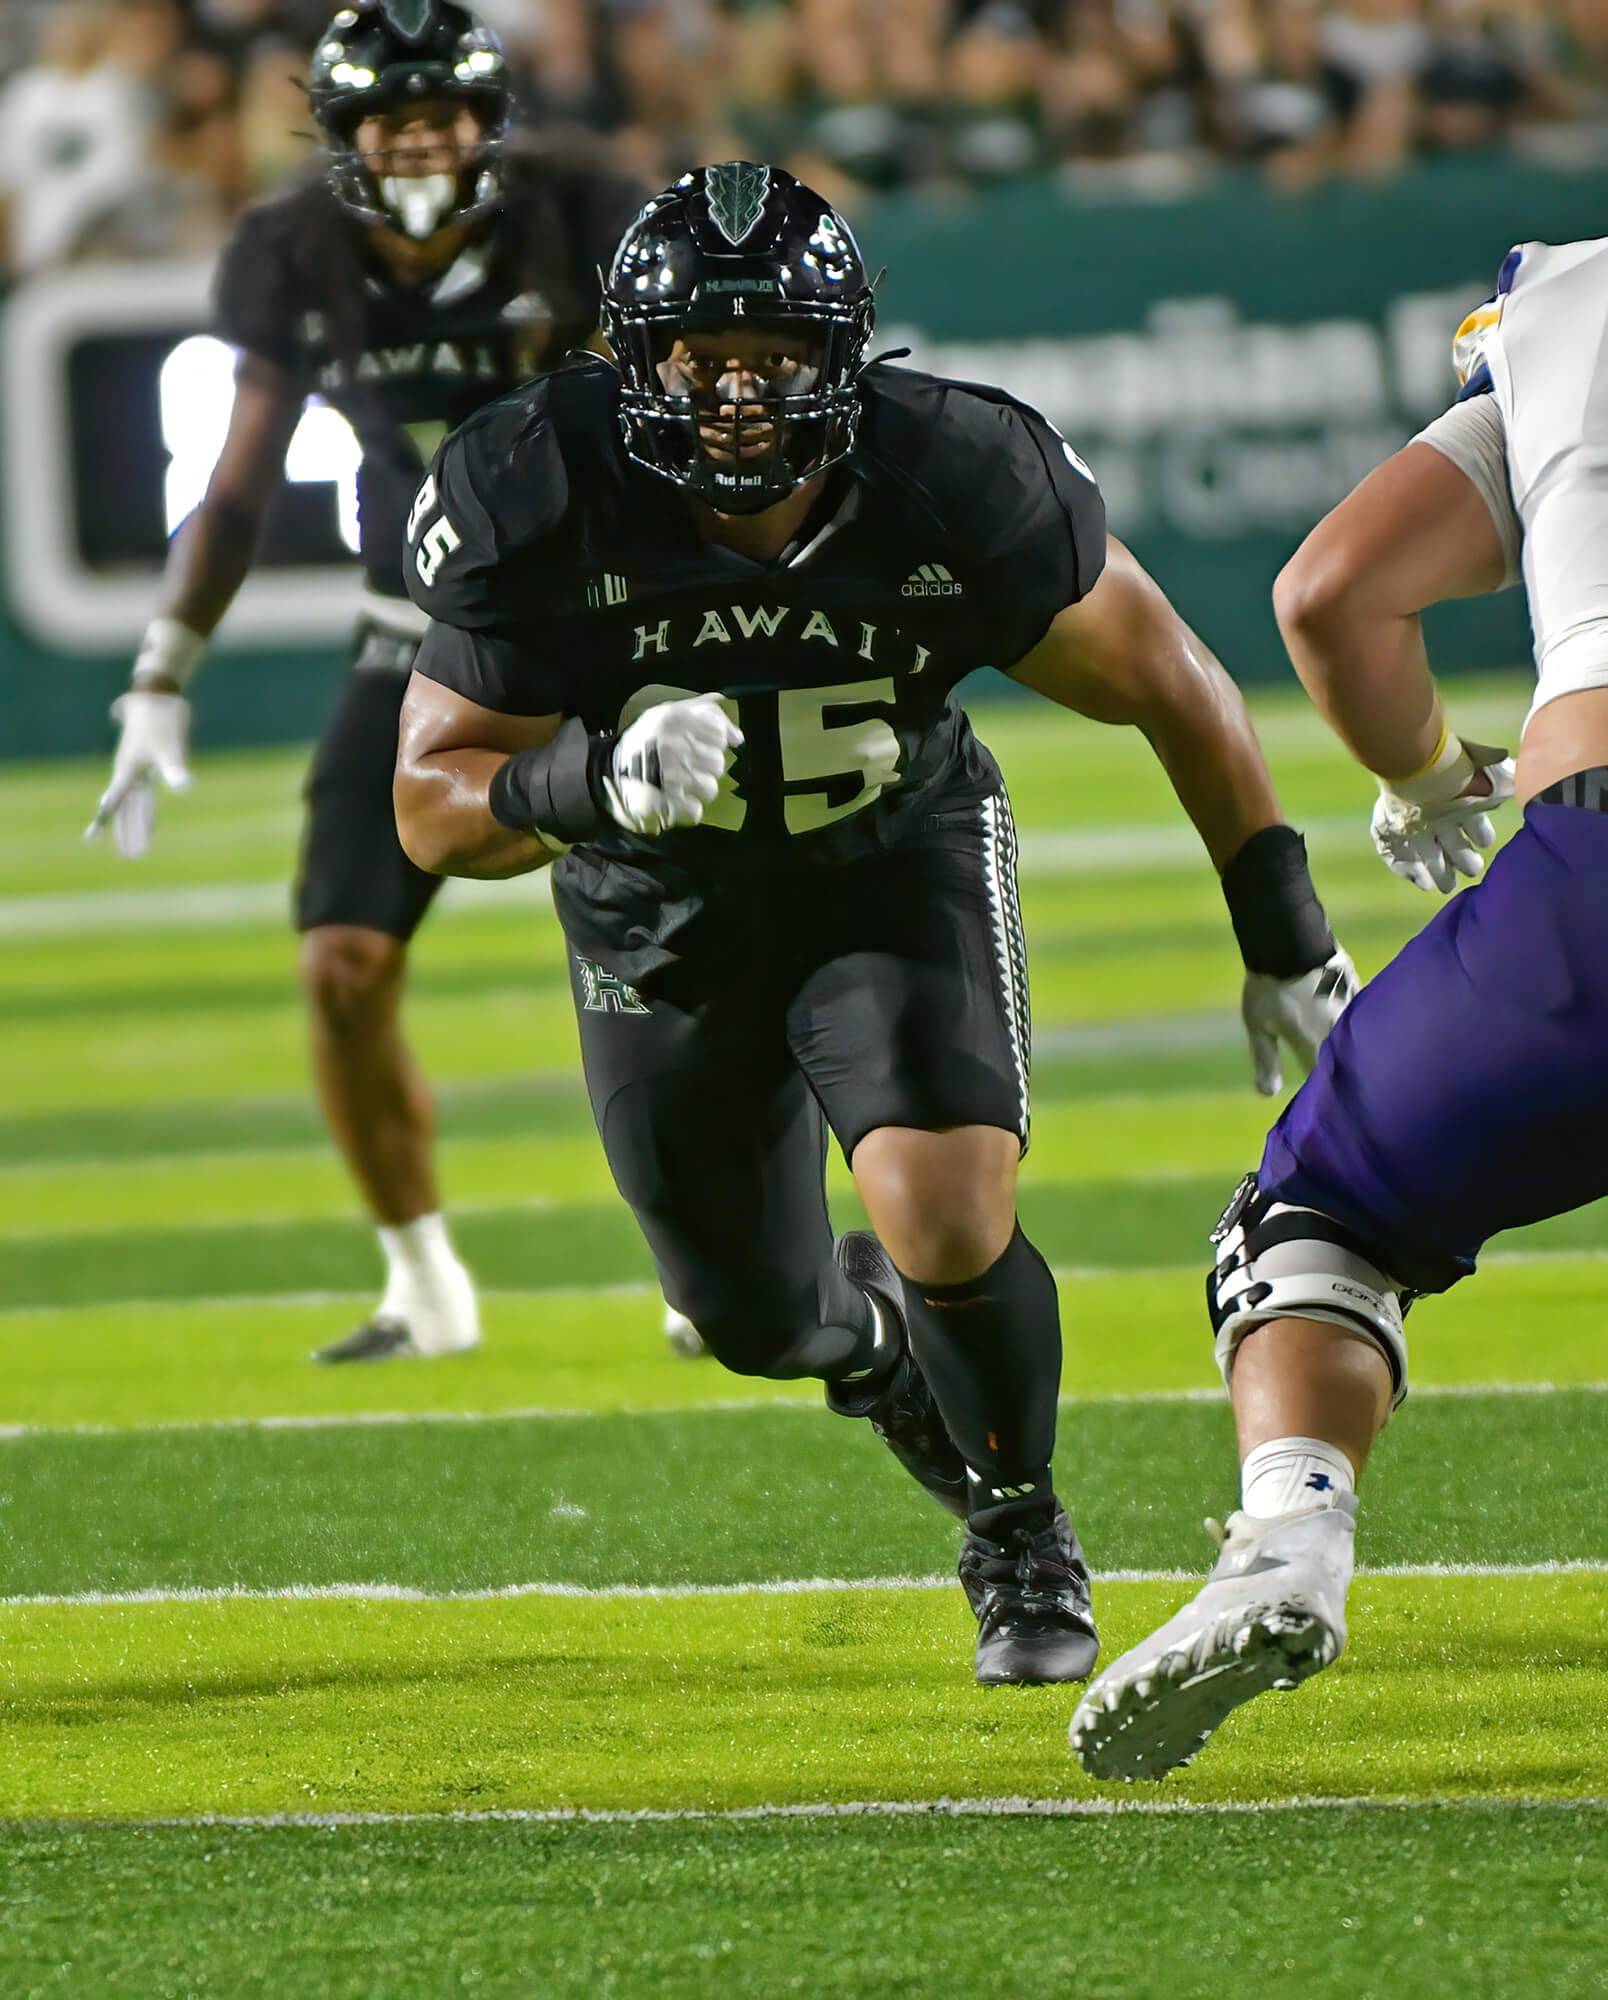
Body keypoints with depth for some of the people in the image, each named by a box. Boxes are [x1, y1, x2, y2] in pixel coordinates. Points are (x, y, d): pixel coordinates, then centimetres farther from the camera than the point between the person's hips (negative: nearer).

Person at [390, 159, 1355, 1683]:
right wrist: (590, 784, -44)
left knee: (950, 1226, -23)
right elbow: (436, 805, -22)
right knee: (759, 1318, 12)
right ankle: (878, 1332, 52)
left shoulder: (952, 487, -28)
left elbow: (1166, 683, -11)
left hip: (898, 869, -1)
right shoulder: (541, 509, -29)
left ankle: (1023, 1538, 7)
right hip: (664, 914, 1)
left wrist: (1286, 942, -6)